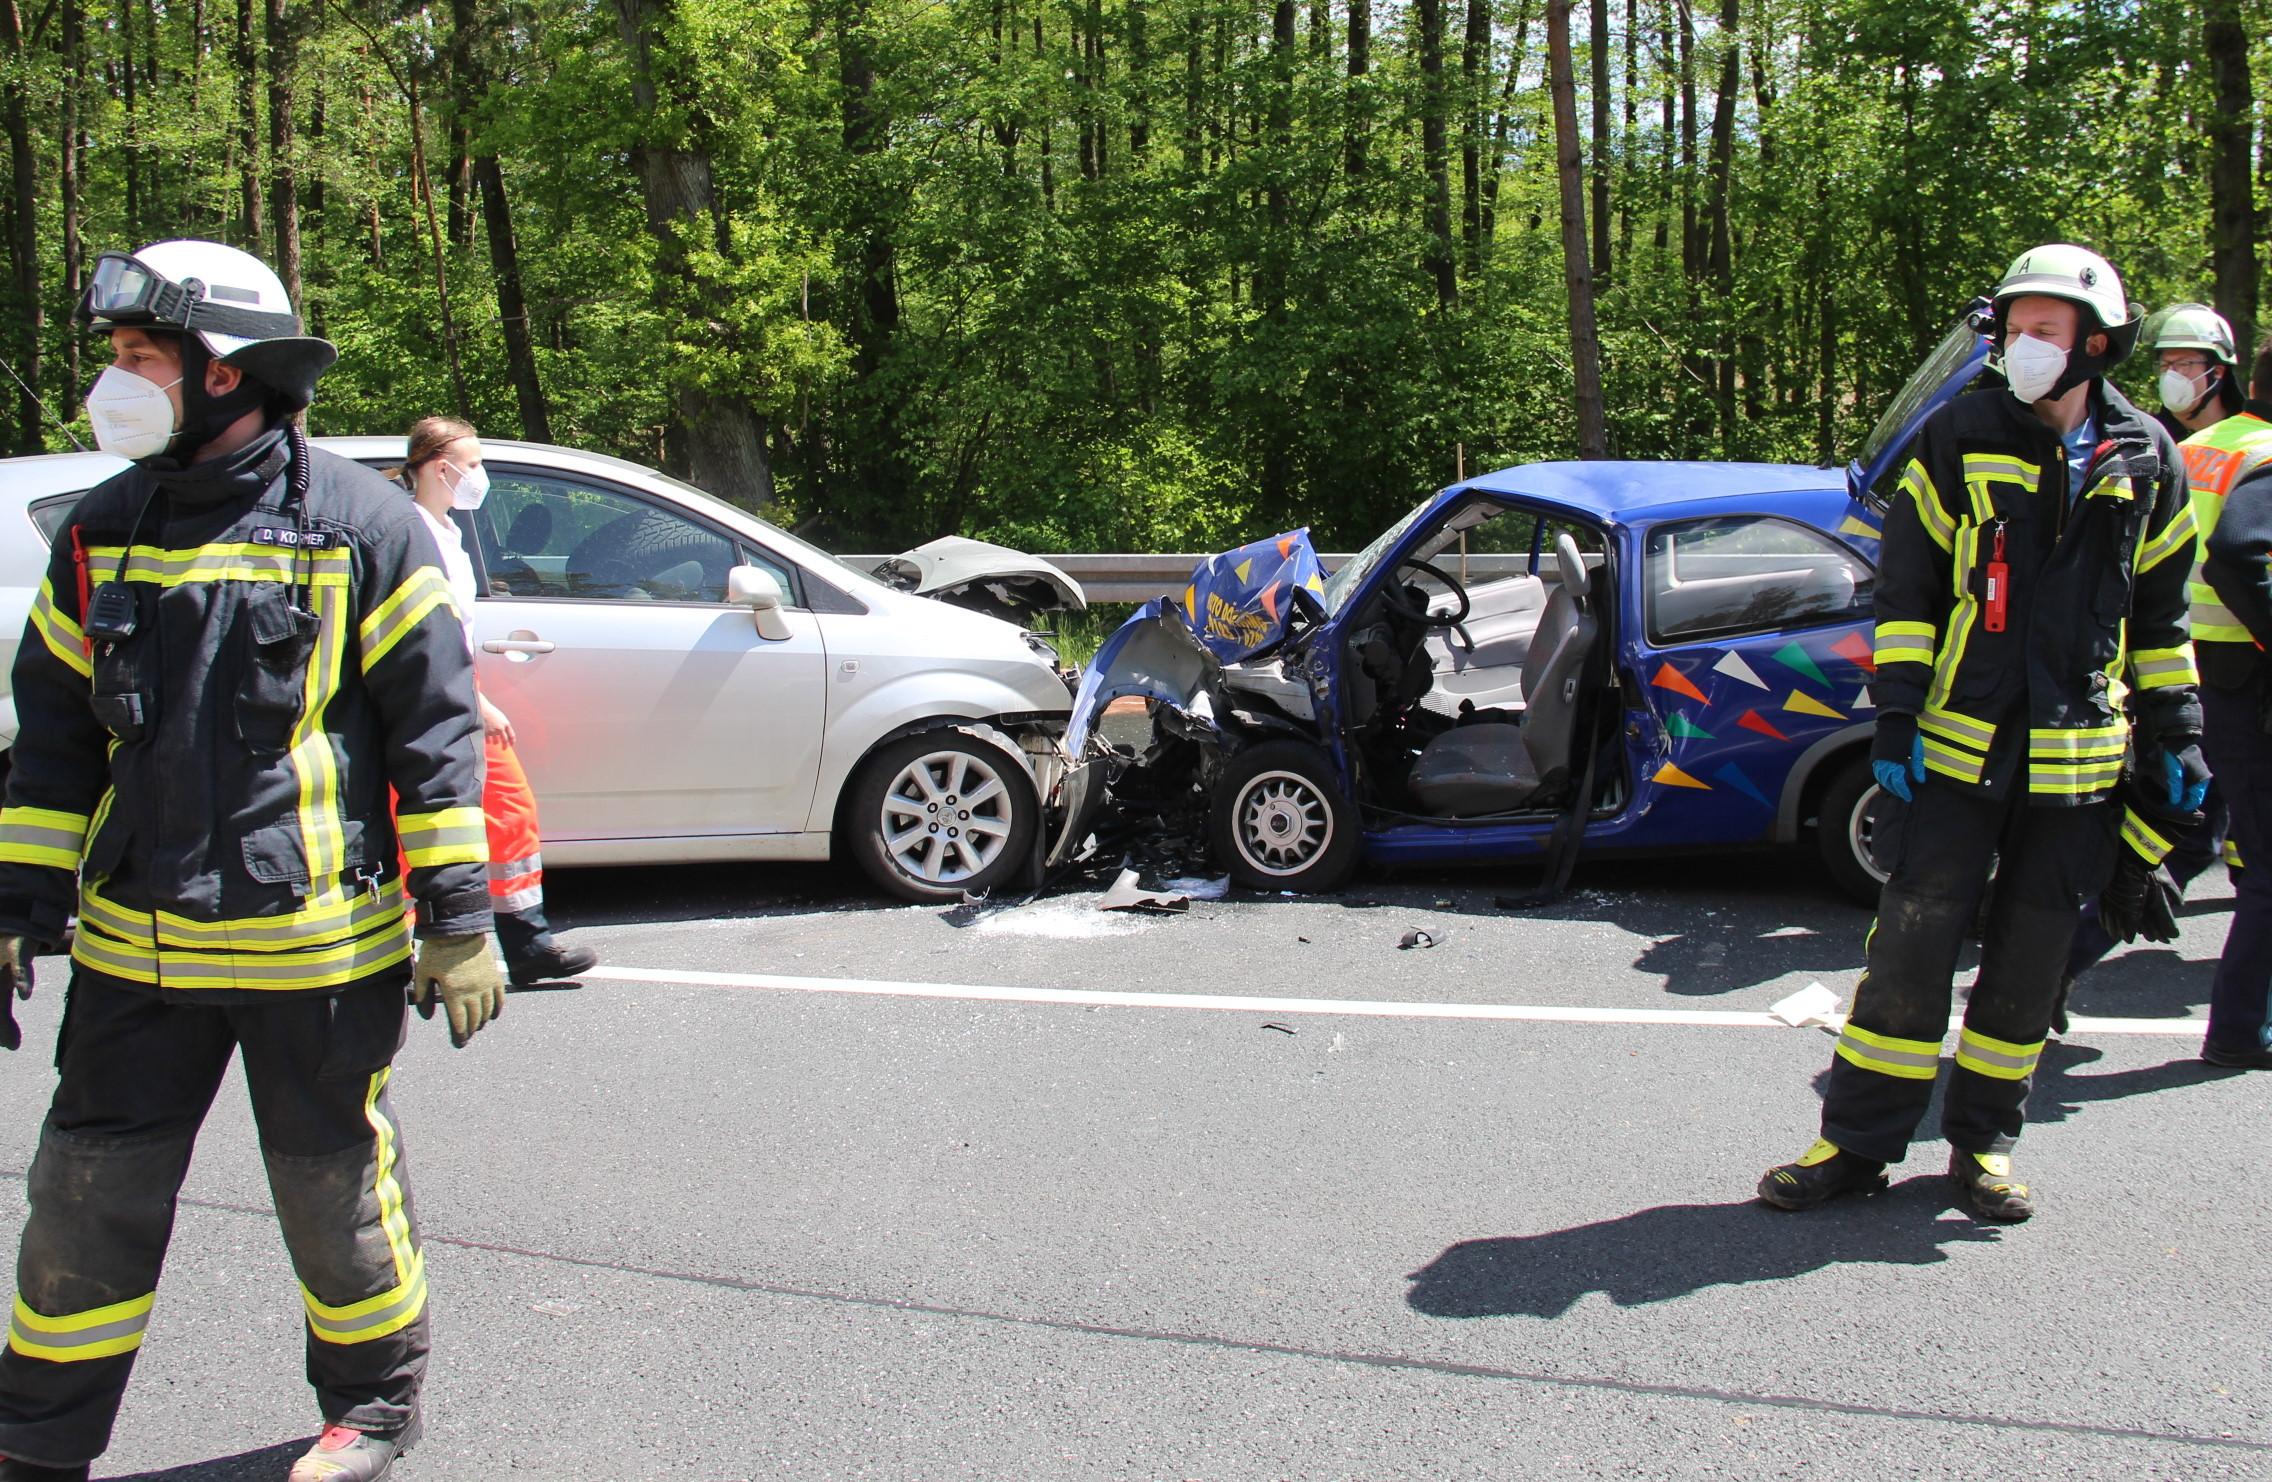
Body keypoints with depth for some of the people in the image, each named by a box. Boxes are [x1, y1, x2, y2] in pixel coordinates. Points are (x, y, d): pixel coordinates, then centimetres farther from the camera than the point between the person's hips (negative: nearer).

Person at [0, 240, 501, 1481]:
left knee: (335, 1189, 10)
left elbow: (435, 733, -6)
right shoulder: (102, 531, 8)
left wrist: (457, 921, -9)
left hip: (318, 946, -4)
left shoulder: (357, 523, -6)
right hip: (135, 952, 5)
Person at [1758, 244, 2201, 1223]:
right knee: (1912, 946, -3)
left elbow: (2159, 610, 16)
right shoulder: (1959, 440, 0)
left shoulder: (2147, 463, 7)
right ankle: (1859, 1142, 6)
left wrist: (2174, 733, 12)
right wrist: (1896, 713, -6)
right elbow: (1905, 584, 0)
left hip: (2076, 763, 2)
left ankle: (1983, 1141, 22)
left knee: (2029, 959, 8)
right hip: (1959, 748, -2)